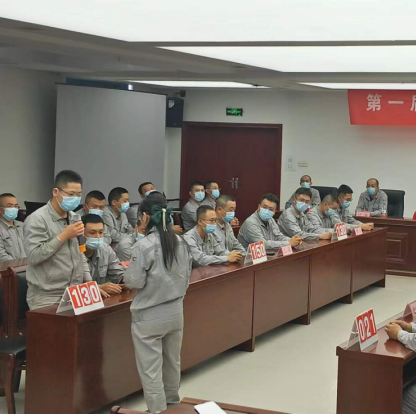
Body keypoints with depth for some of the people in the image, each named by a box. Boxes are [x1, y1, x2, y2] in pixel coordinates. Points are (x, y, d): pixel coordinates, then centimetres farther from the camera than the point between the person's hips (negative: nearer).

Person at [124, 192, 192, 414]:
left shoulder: (144, 246, -18)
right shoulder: (181, 242, 2)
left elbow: (135, 282, -14)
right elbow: (186, 277, 9)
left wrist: (128, 271, 6)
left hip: (149, 316, -7)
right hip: (175, 311, 7)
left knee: (151, 369, 3)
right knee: (172, 362, 21)